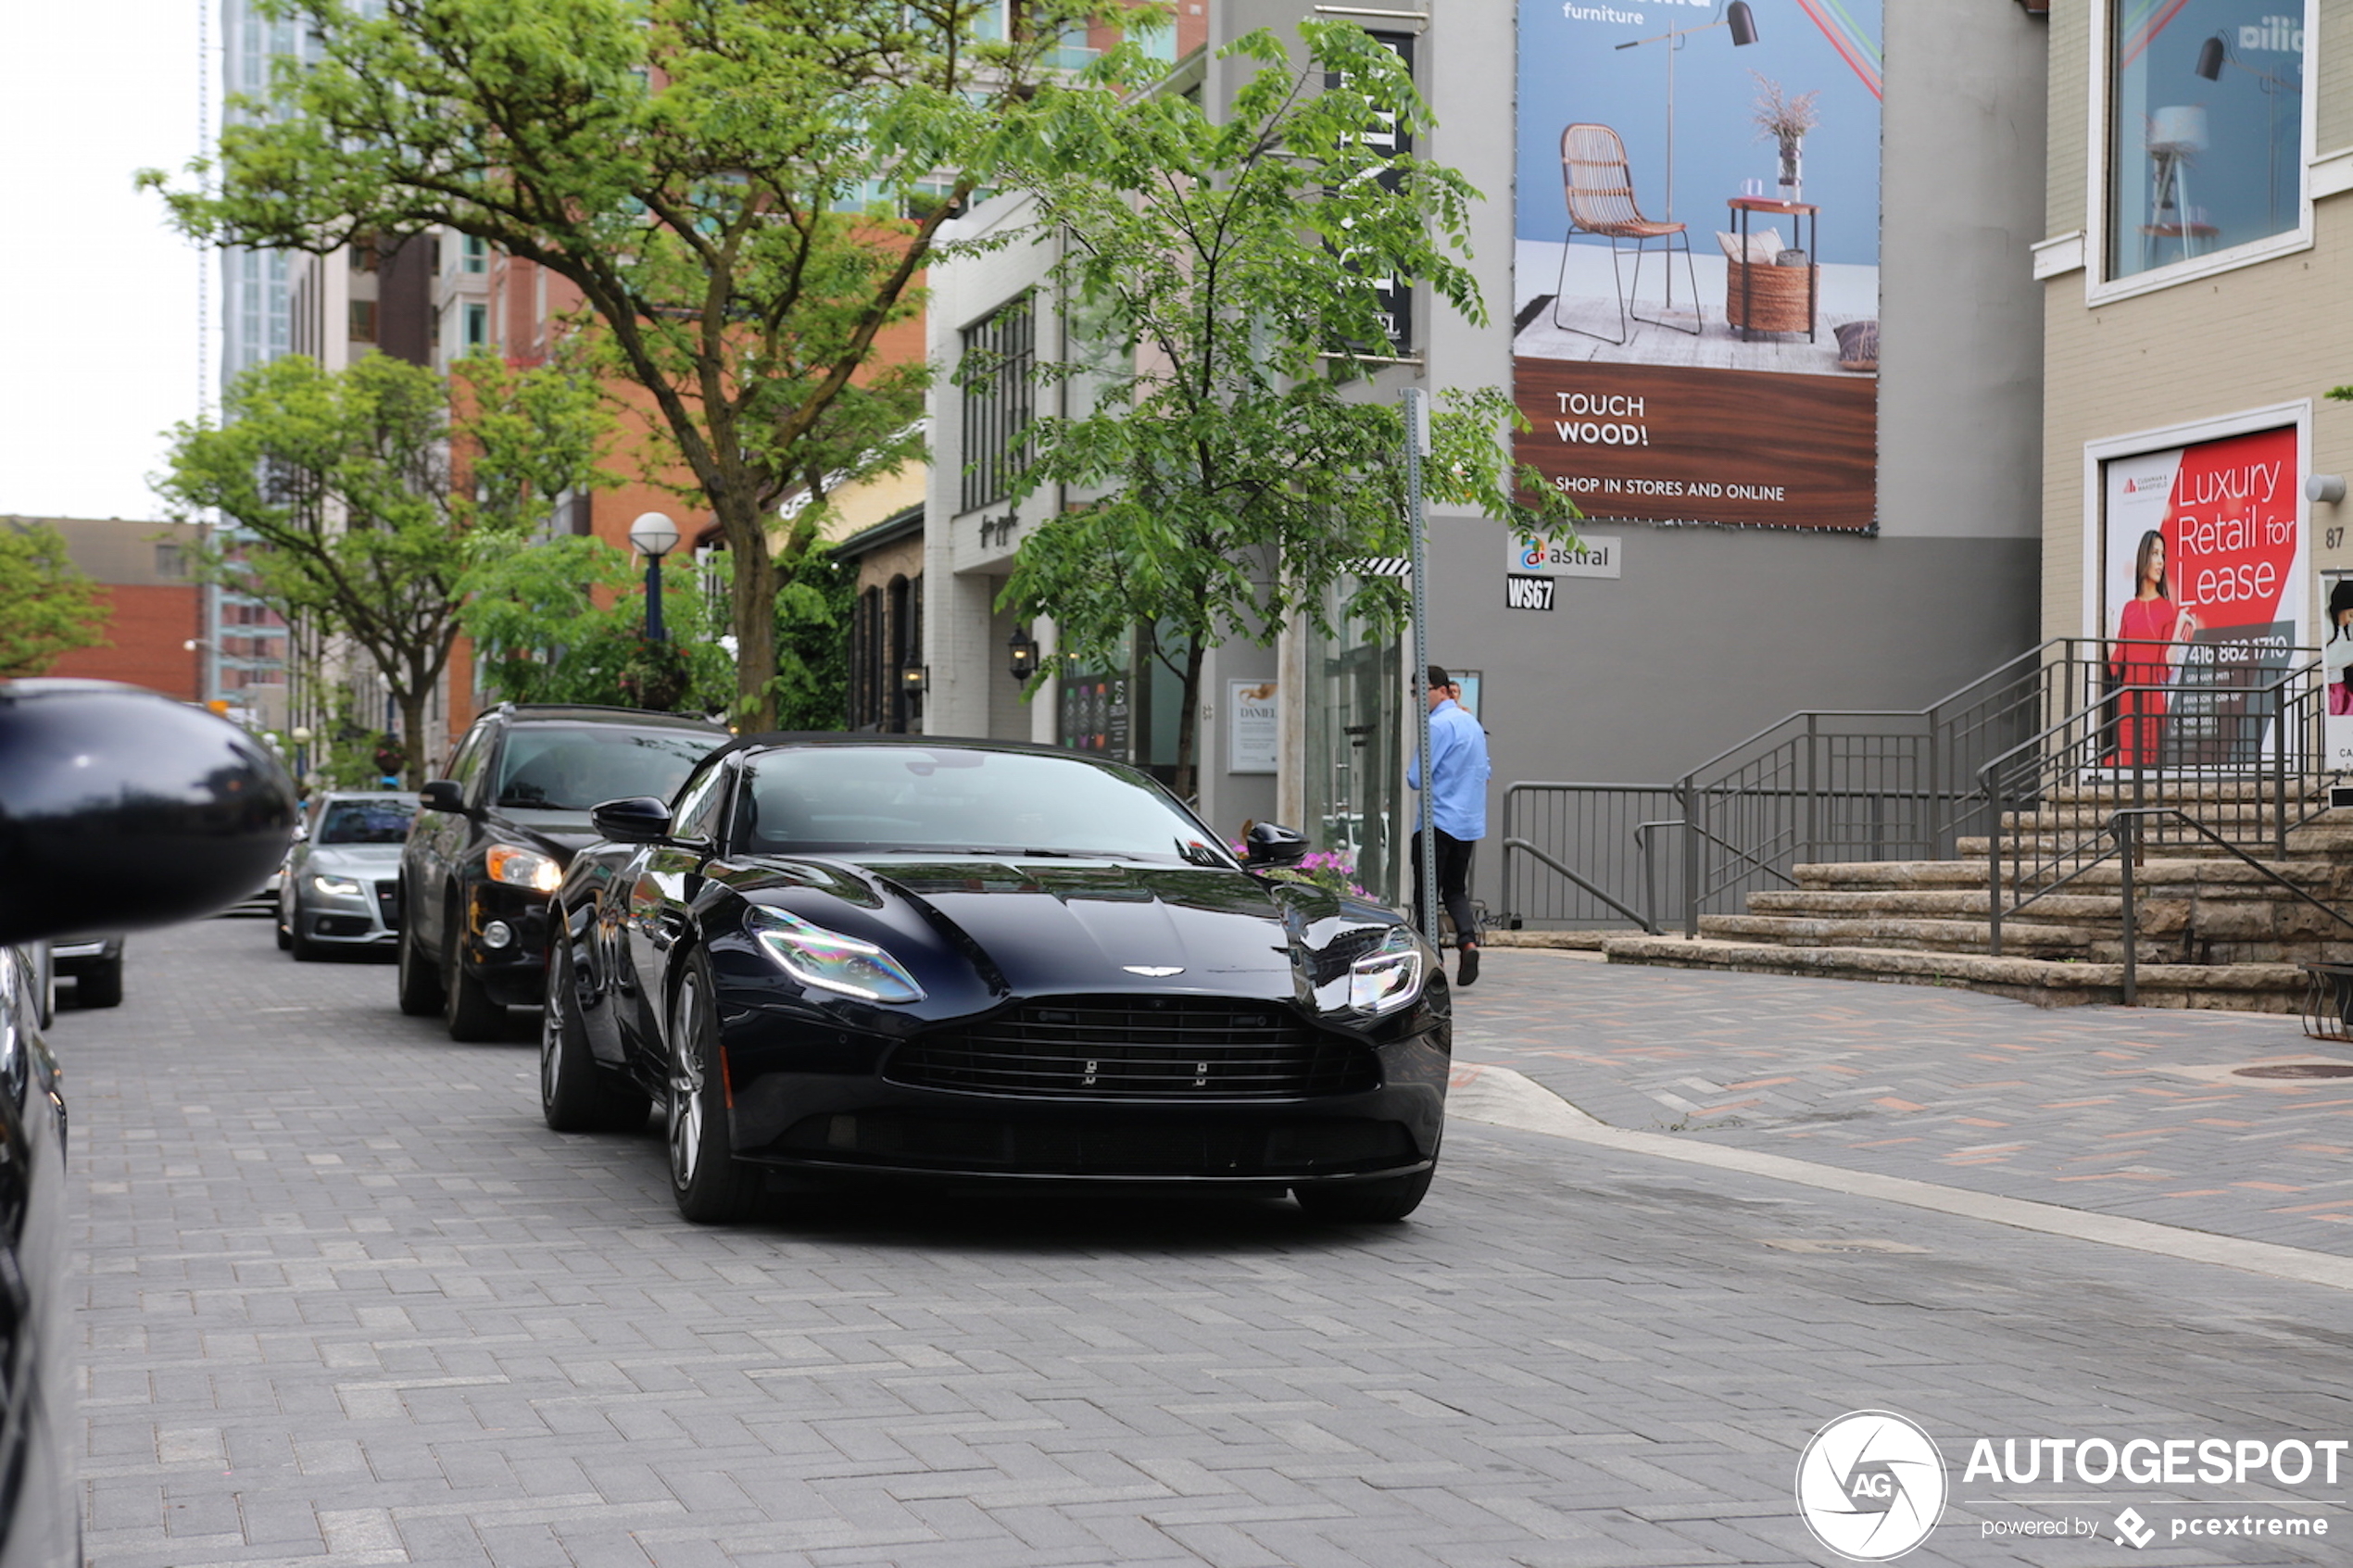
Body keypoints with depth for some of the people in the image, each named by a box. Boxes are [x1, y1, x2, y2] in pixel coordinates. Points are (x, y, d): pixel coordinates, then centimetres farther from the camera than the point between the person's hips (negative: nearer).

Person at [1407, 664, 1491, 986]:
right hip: (1470, 822, 8)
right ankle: (1468, 939, -6)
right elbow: (1485, 771, 22)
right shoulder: (1471, 723, 12)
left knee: (1426, 893, 0)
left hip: (1438, 818, -8)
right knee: (1455, 890, 16)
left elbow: (1417, 778, -16)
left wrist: (1408, 775, 5)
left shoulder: (1439, 725, -15)